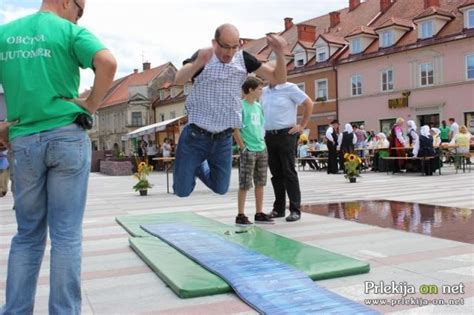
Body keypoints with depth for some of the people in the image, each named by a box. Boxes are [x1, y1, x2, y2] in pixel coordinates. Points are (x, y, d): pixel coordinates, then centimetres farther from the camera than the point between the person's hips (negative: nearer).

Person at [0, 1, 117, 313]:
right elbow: (108, 62, -20)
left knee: (28, 234, 14)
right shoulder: (70, 31, -2)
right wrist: (92, 104, -8)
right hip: (68, 137, -4)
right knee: (66, 234, 2)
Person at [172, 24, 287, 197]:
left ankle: (198, 167, 43)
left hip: (223, 139, 3)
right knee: (182, 191, 4)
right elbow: (179, 80, -33)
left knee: (220, 189, 13)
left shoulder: (243, 59, -4)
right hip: (195, 135, -3)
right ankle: (191, 167, 38)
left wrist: (279, 54, -25)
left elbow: (278, 78, -5)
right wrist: (197, 64, -55)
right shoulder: (202, 57, -15)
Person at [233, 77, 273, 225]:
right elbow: (235, 129, -12)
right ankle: (241, 215, 6)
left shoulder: (258, 106, 12)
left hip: (262, 149, 7)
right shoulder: (240, 106, -9)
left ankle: (259, 214, 19)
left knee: (260, 183, 10)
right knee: (245, 184, -2)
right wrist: (243, 147, -13)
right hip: (248, 151, -7)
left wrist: (262, 142, 13)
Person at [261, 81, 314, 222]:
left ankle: (295, 210, -1)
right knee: (276, 174, 10)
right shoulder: (264, 92, 12)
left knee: (289, 173, -6)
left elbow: (309, 103, -4)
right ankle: (278, 209, 18)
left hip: (286, 135, -6)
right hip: (269, 136, 6)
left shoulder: (289, 88, -5)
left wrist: (302, 126, -6)